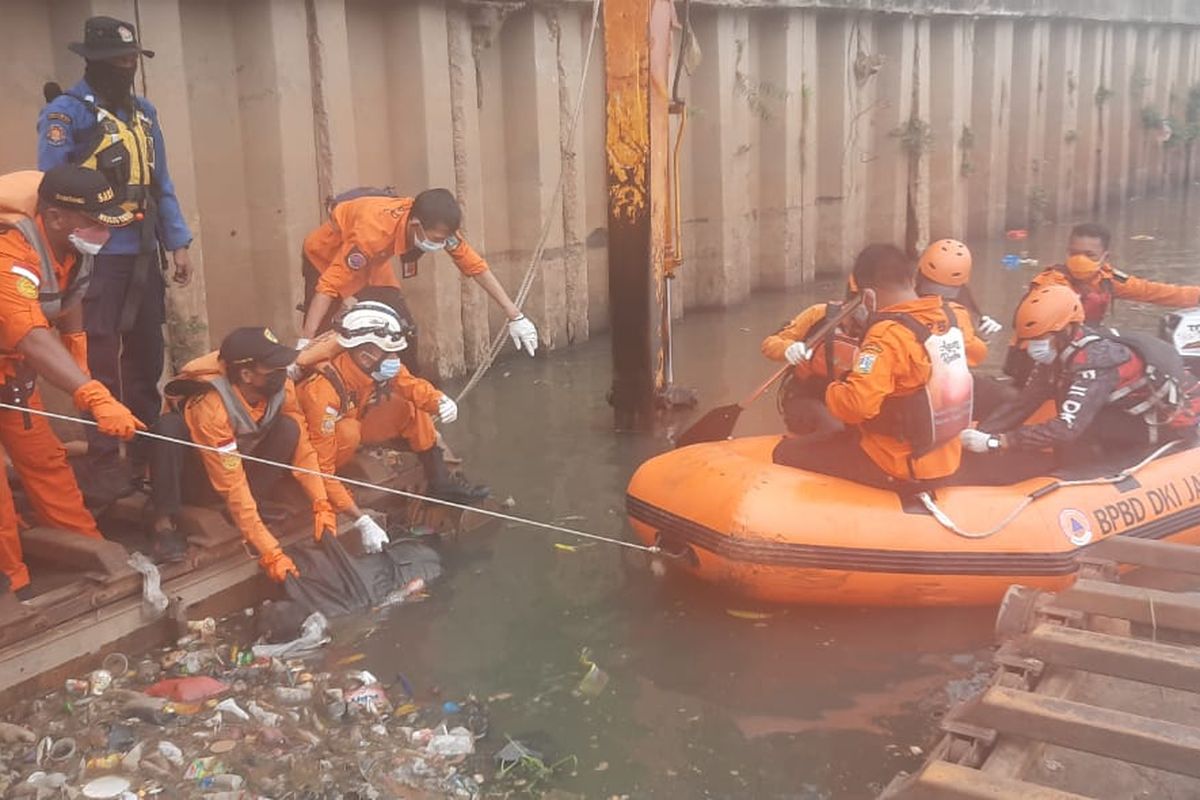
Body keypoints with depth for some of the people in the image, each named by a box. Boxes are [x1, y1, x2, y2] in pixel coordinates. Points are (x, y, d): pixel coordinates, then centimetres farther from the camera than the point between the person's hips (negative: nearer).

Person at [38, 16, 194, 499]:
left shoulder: (143, 112, 14)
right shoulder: (66, 112, -7)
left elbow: (160, 184, 16)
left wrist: (178, 243, 10)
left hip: (143, 254, 7)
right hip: (97, 256, -7)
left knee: (146, 356, 13)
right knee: (101, 363, -4)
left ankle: (148, 450, 25)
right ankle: (103, 463, 3)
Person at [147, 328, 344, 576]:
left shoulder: (280, 387, -20)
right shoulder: (211, 407, -35)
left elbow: (301, 446, -13)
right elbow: (233, 488, -36)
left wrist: (322, 505, -25)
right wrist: (271, 553, -39)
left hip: (241, 466, 5)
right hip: (197, 479, -5)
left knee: (289, 428, -21)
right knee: (169, 427, -36)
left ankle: (253, 509, -11)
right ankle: (164, 522, -21)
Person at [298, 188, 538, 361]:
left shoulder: (437, 226, -25)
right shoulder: (374, 232, -43)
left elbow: (476, 266, -16)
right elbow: (329, 285, -41)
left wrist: (515, 316, -18)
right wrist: (303, 344, -44)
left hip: (372, 262, 5)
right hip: (325, 254, -5)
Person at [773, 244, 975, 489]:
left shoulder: (888, 335, -25)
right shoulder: (956, 315, -2)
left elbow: (857, 405, -34)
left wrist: (831, 391, -12)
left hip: (896, 468, -8)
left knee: (786, 452, 0)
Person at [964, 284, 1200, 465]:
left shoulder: (1093, 359, -31)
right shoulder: (1059, 352, -6)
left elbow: (1066, 428, -40)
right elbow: (1023, 403, -8)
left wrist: (995, 441, -42)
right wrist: (979, 434, -22)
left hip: (1172, 421, -8)